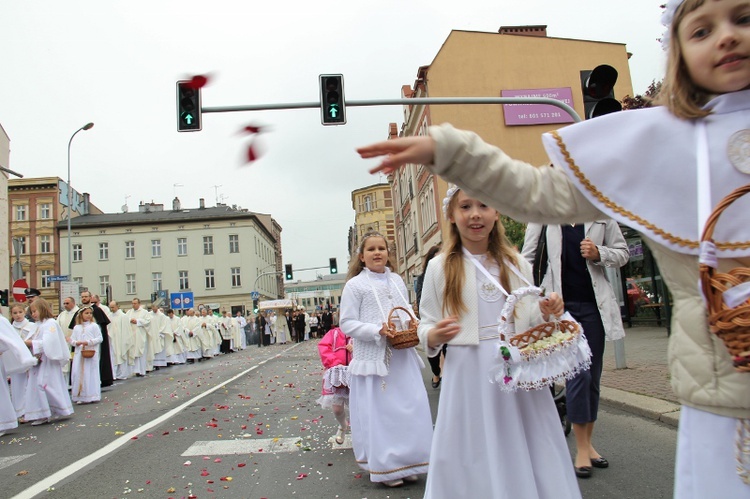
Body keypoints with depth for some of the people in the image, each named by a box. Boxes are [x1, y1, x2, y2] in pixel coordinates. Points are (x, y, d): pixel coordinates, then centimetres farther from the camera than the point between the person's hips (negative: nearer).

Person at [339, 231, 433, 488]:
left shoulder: (397, 280, 11)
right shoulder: (355, 285, -4)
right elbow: (347, 323, -7)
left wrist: (411, 323, -1)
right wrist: (378, 330, -19)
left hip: (402, 356, 5)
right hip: (373, 358, -5)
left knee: (410, 408, 8)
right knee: (378, 412, 2)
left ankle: (407, 462, 26)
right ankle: (384, 467, 19)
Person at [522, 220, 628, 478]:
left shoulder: (601, 215, 8)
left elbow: (623, 253, 14)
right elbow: (527, 258, 2)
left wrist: (599, 253, -7)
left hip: (593, 304, 3)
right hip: (559, 304, -3)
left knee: (592, 376, 9)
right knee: (578, 373, -8)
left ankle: (588, 442, 22)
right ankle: (582, 447, 5)